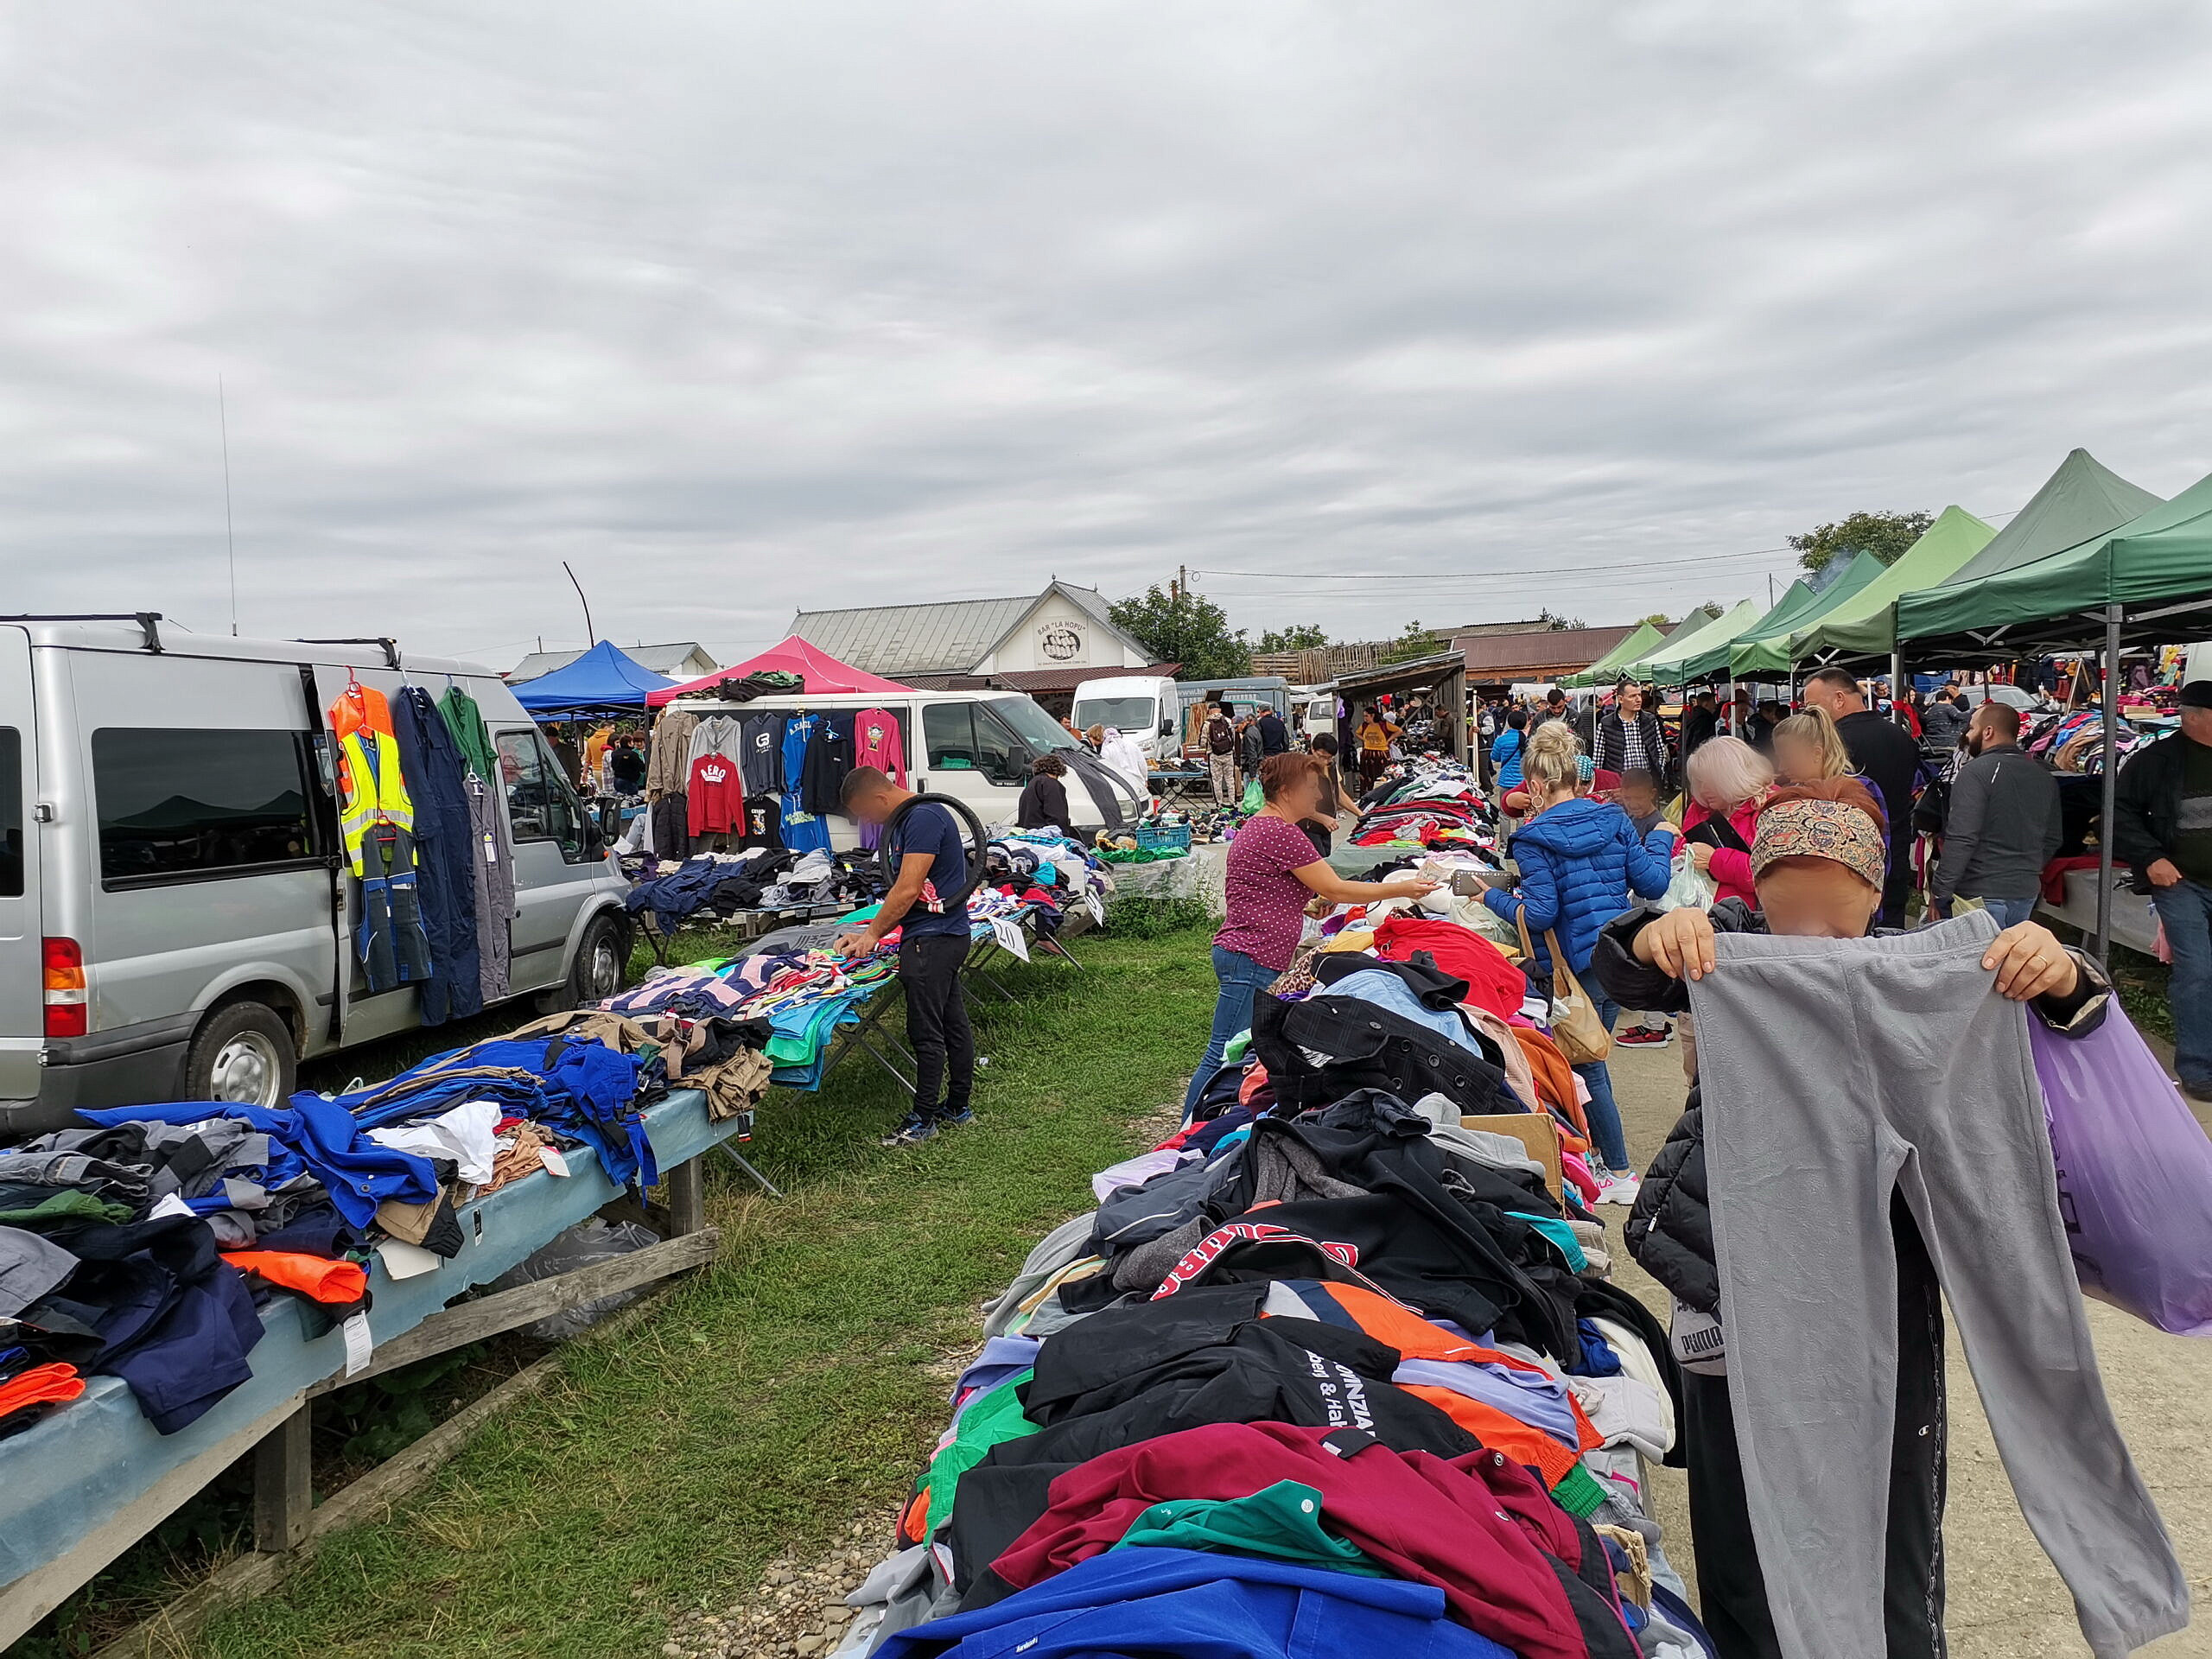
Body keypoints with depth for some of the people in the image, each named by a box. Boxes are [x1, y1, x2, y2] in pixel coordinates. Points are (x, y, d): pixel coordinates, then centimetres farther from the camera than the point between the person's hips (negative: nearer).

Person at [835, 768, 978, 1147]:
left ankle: (923, 1119, 4)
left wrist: (872, 934, -11)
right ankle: (958, 1106, 24)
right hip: (944, 935, 10)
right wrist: (870, 933, 11)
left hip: (933, 939, -10)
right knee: (952, 1023, 16)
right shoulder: (901, 821, 15)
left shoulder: (923, 818, -17)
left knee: (926, 1032, -4)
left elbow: (908, 890, -20)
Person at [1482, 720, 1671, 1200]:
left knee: (1588, 1064, 7)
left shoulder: (1534, 839, -13)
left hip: (1576, 968, -6)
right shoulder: (1613, 820, 2)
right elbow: (1652, 884, 3)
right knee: (1591, 1053, 21)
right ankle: (1598, 1148, 29)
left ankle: (1619, 1174, 12)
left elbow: (1540, 914, -17)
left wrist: (1494, 898, -1)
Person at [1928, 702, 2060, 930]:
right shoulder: (2044, 776, 10)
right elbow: (2053, 840, 16)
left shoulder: (1974, 773, -14)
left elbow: (1961, 840, -20)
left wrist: (1939, 893, -15)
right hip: (2027, 894, 7)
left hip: (1980, 894, -7)